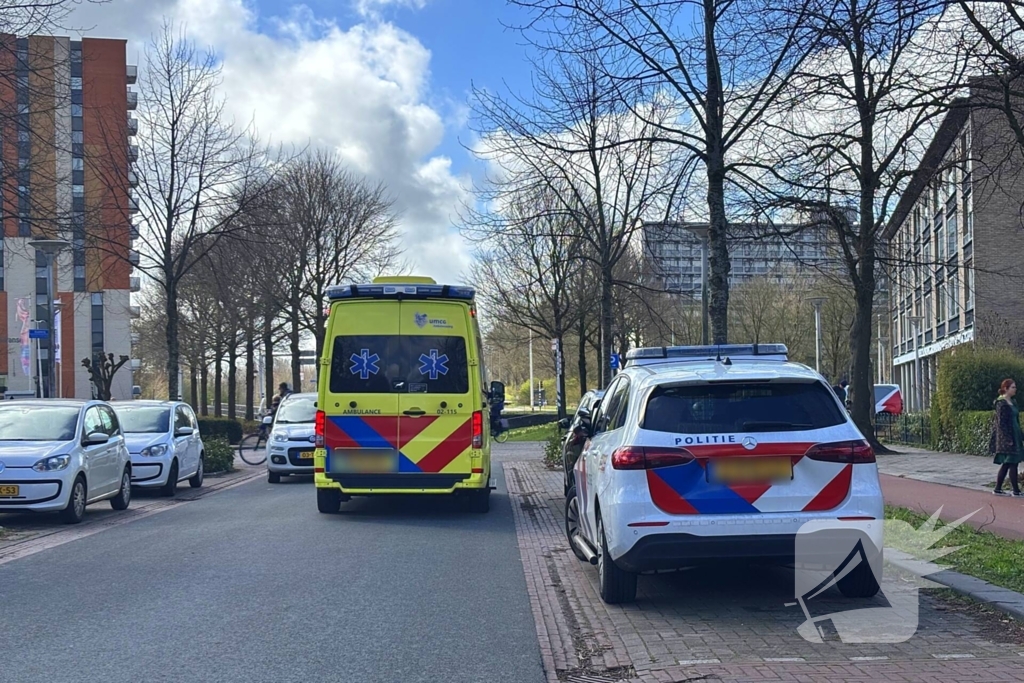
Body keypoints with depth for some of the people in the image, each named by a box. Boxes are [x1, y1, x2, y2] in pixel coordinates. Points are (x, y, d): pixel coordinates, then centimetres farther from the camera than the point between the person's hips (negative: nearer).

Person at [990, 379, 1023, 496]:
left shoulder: (1012, 402, 14)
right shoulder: (1002, 403, -14)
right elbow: (1001, 423, -17)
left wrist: (1018, 437, 18)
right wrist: (1008, 439, -20)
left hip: (1014, 436, 9)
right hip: (1006, 436, -9)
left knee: (1006, 464, 10)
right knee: (1012, 463, -6)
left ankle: (998, 489, 15)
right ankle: (1016, 491, -1)